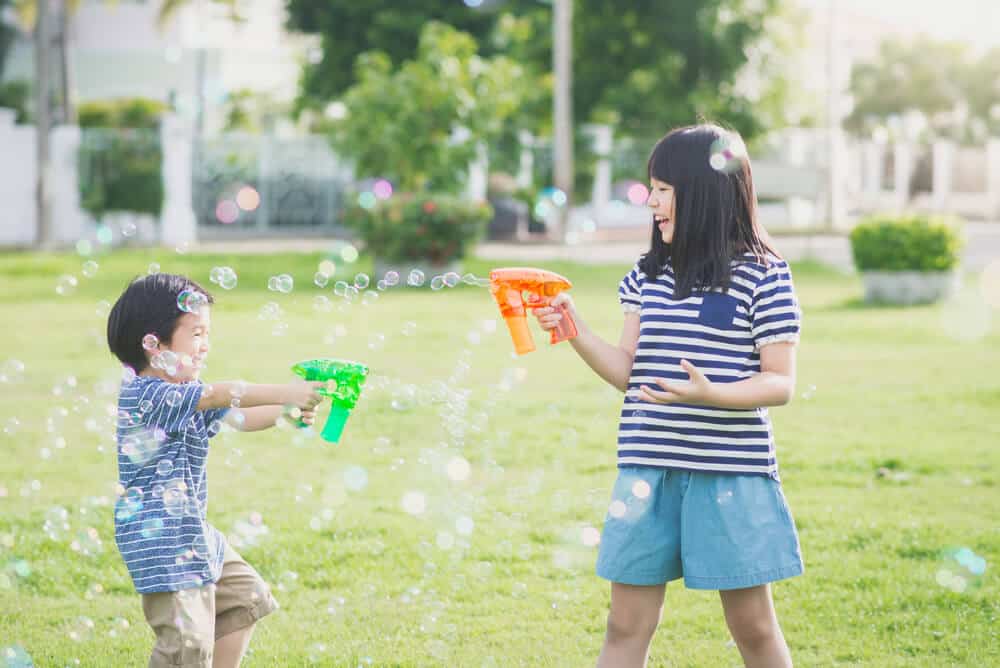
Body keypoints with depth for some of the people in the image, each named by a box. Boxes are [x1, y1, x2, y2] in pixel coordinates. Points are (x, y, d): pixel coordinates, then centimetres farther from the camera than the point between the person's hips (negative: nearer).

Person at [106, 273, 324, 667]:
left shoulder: (187, 394, 13)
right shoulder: (146, 395, -20)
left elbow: (240, 417, 10)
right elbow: (221, 395, -30)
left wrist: (288, 411, -8)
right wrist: (284, 393, -34)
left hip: (192, 532, 11)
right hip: (161, 539, -11)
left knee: (245, 597, 23)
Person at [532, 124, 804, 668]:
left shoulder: (763, 276, -6)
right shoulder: (648, 274, 10)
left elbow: (780, 383, -7)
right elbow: (630, 374, 11)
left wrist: (709, 393, -24)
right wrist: (575, 332, -4)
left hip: (731, 473, -5)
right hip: (648, 470, 5)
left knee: (752, 624, 4)